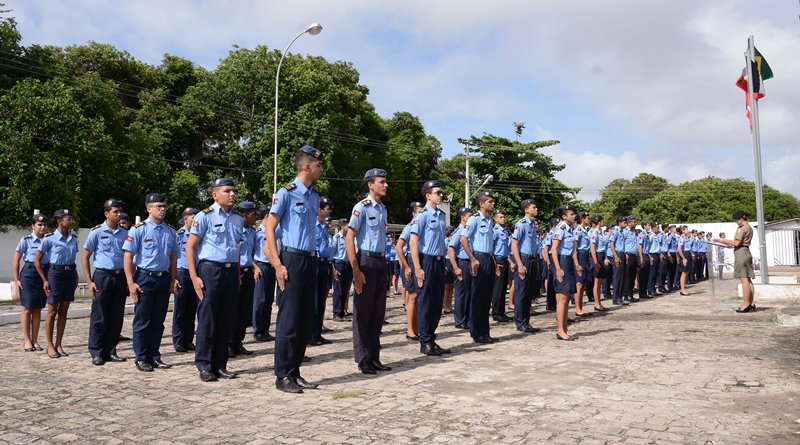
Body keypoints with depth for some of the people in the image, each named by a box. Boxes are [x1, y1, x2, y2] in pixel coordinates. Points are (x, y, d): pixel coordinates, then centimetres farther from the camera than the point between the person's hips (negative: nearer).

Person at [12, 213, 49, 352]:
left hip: (44, 274, 4)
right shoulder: (26, 240, -3)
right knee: (27, 308, -1)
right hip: (29, 273, -3)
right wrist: (16, 280, -4)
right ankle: (27, 340, 7)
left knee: (38, 309, 8)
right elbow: (16, 261, 0)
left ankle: (34, 340, 15)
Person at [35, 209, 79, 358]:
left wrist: (75, 277, 8)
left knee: (63, 311, 8)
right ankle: (50, 346, 10)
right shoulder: (49, 239, -6)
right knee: (52, 311, 1)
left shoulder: (73, 240, 9)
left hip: (70, 274, 5)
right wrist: (45, 280, -6)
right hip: (55, 273, -5)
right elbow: (37, 261, -2)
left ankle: (58, 345, 15)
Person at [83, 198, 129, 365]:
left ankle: (110, 351, 17)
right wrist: (89, 282, -7)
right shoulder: (97, 232, -2)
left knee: (117, 317, 7)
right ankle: (96, 353, 9)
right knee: (99, 317, 0)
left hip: (121, 277, 4)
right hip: (103, 276, -4)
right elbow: (85, 257, 0)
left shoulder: (125, 234, 10)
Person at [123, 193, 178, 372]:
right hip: (144, 278, -5)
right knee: (142, 320, 2)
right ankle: (141, 358, 12)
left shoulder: (171, 232, 9)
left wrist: (173, 281, 12)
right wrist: (131, 283, -13)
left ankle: (154, 356, 20)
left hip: (164, 279, 5)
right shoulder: (139, 229, -6)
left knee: (158, 320, 10)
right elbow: (128, 257, -8)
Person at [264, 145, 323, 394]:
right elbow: (269, 228, -10)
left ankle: (294, 372, 20)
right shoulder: (286, 193, -8)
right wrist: (278, 264, -16)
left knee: (306, 319, 10)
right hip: (292, 260, -7)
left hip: (310, 261, 8)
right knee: (289, 319, -3)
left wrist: (313, 260, 16)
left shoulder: (314, 196, 14)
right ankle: (283, 376, 7)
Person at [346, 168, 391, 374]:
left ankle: (374, 358, 21)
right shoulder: (362, 207, -10)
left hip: (380, 262, 8)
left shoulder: (383, 209, 13)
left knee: (378, 313, 12)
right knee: (363, 313, 1)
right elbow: (349, 239, -14)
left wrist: (384, 267, 16)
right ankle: (363, 360, 10)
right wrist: (356, 271, -19)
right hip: (366, 261, -8)